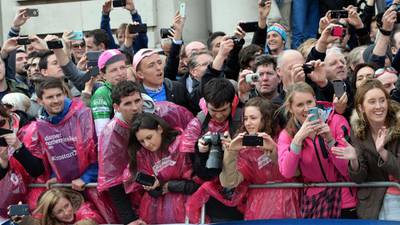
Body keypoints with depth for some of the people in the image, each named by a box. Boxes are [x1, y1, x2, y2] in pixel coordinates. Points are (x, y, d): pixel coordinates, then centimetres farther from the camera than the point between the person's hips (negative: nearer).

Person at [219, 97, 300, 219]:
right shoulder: (245, 150, 7)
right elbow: (229, 183, -4)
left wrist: (274, 149, -18)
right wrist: (231, 152, -15)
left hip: (286, 207, -1)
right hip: (258, 209, 1)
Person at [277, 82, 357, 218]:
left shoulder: (337, 121, -7)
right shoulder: (287, 135, -1)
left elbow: (347, 168, -12)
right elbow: (287, 173, -17)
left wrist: (329, 139, -24)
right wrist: (298, 138, -26)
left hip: (344, 201, -1)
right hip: (313, 202, 1)